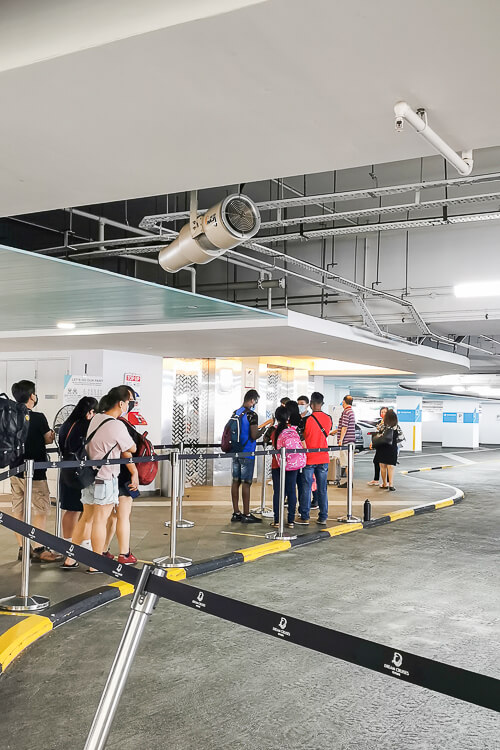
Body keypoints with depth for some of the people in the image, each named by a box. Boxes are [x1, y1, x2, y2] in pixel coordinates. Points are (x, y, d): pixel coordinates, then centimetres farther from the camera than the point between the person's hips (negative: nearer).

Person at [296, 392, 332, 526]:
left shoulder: (307, 420, -14)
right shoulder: (328, 419, 0)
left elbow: (302, 438, -7)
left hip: (309, 459, -4)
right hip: (323, 459, 4)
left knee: (306, 488, 3)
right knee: (322, 488, 9)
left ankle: (304, 517, 6)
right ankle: (323, 517, 13)